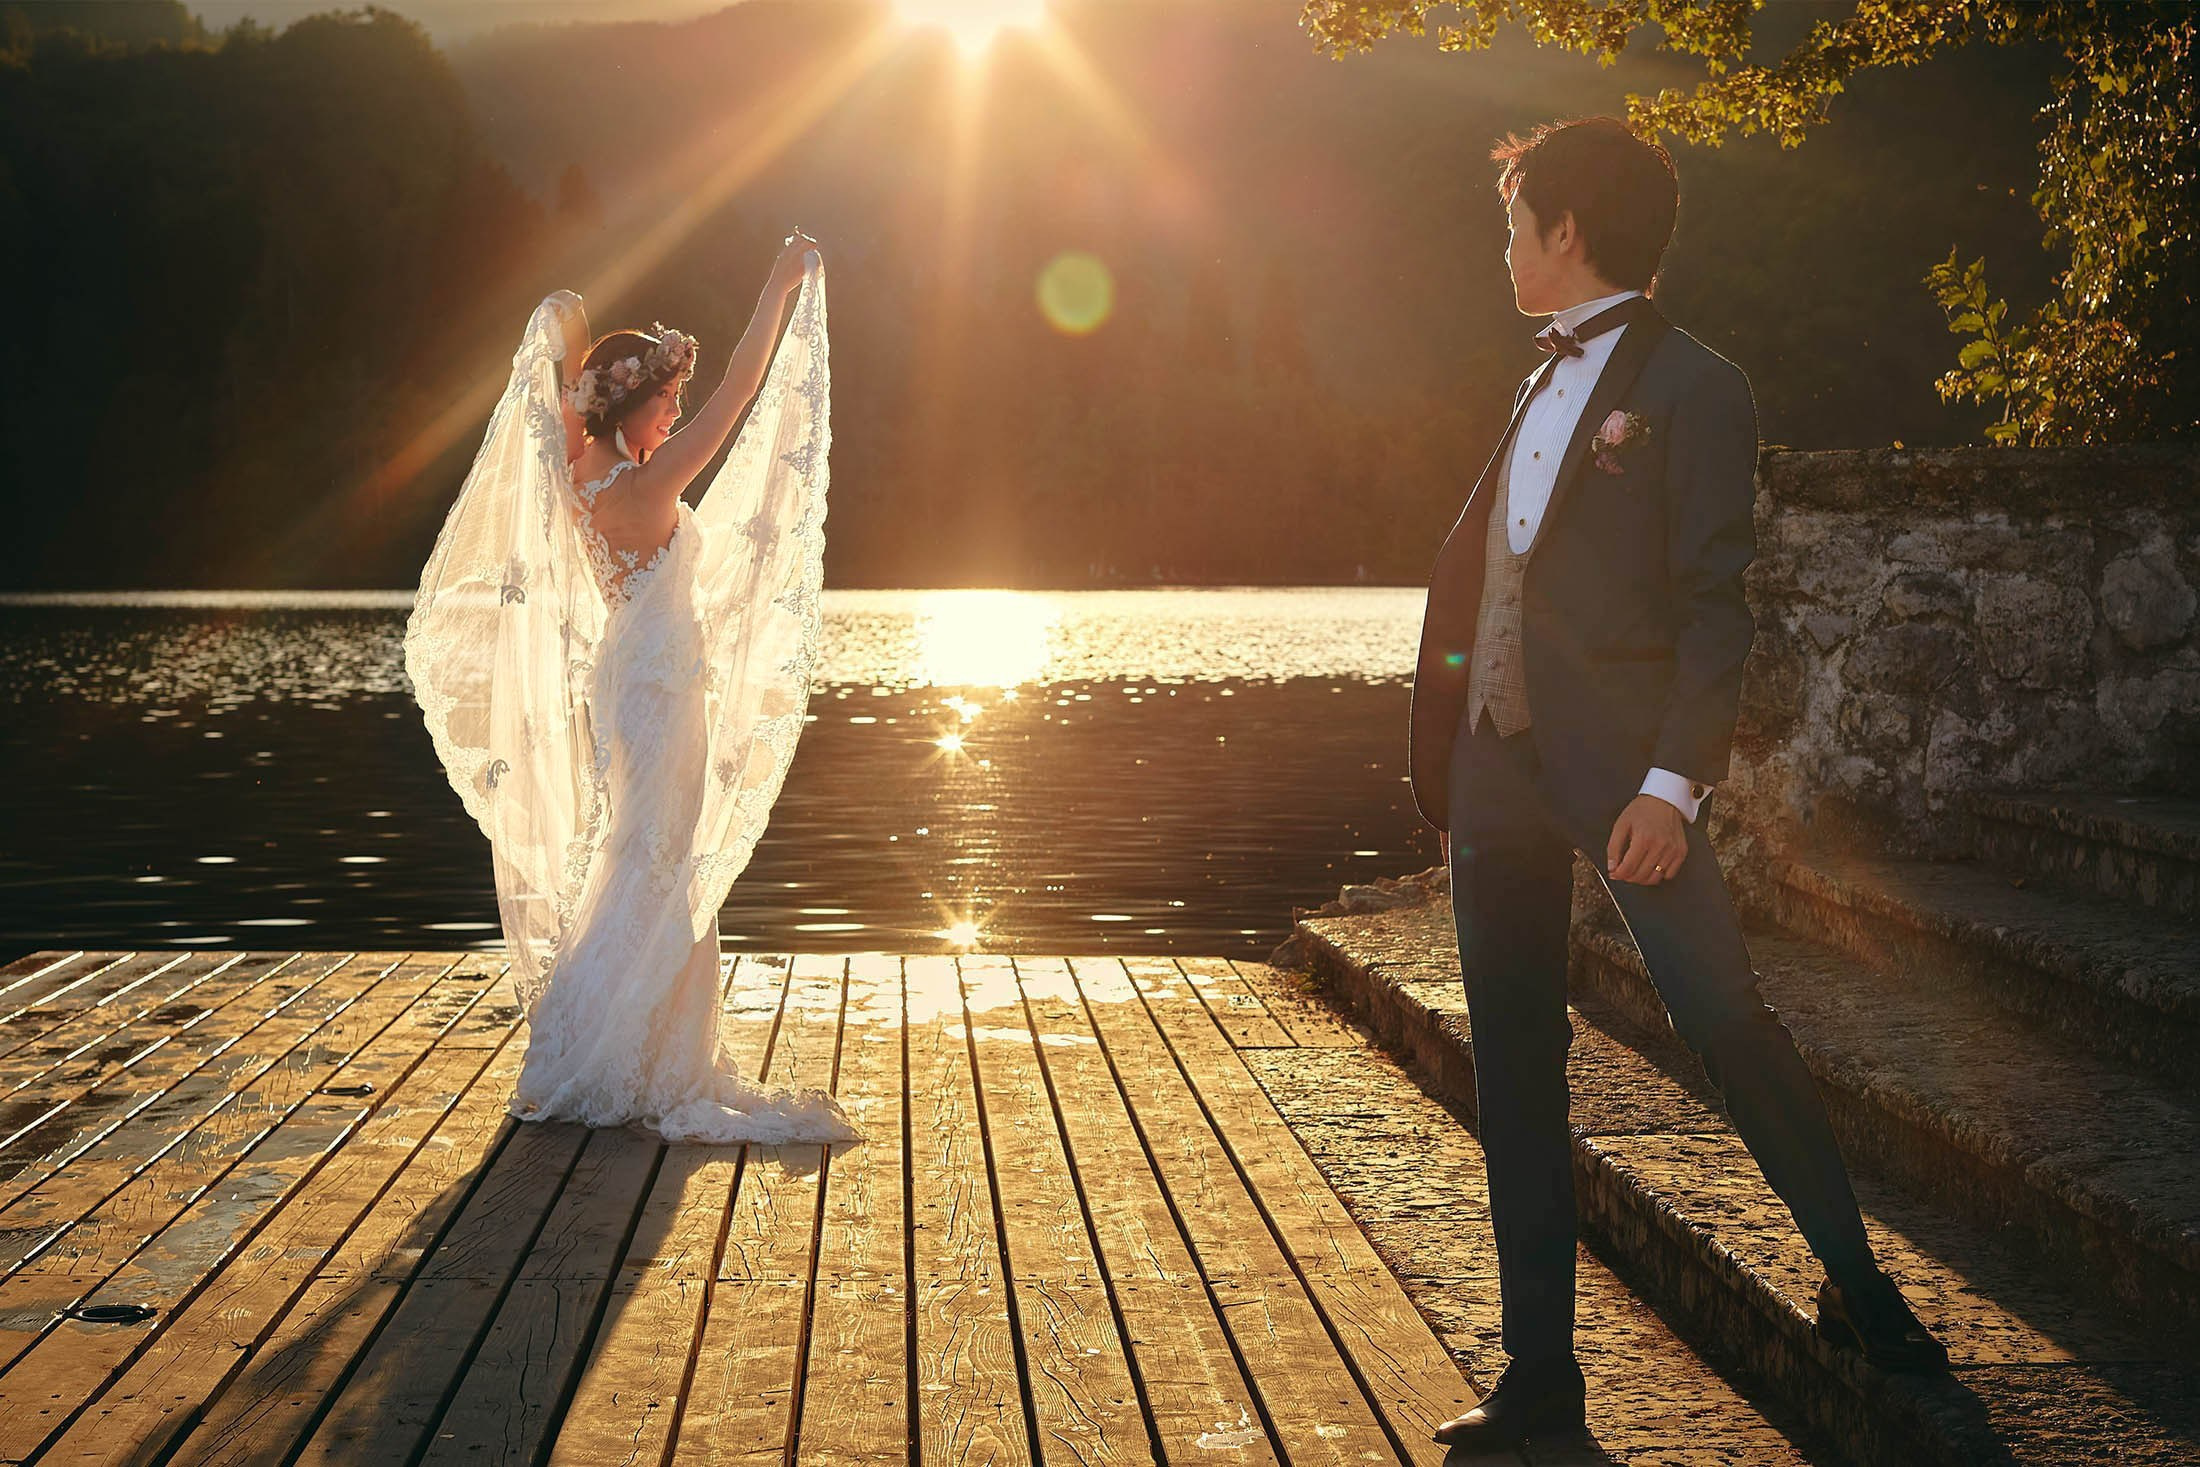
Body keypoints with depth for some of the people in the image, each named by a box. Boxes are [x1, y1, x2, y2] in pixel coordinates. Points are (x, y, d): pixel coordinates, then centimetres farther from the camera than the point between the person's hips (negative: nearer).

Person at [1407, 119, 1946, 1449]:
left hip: (1624, 769, -7)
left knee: (1724, 1017, -8)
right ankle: (1542, 1373, 13)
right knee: (1514, 1071, 6)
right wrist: (1446, 755, 15)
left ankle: (1858, 1285, 14)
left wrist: (1675, 783, -19)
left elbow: (1716, 606, -11)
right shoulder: (1544, 386, 20)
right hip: (1500, 766, 8)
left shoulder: (1692, 388, -5)